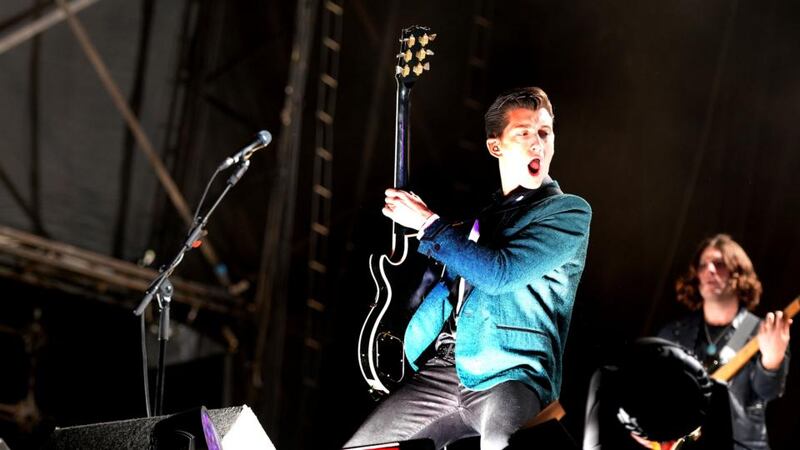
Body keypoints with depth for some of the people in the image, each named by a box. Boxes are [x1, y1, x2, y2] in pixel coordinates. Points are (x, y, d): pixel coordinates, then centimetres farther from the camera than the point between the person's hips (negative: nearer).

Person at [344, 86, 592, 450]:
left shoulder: (568, 212, 2)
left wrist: (428, 224, -4)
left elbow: (500, 273, -13)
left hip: (510, 374, -6)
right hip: (439, 371, 6)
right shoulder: (482, 214, 21)